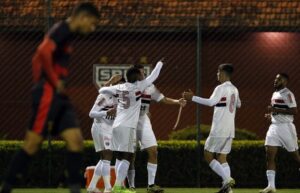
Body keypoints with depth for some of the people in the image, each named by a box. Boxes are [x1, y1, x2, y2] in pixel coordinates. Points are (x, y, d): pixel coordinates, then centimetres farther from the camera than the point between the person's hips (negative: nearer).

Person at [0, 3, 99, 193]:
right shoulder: (62, 30, -10)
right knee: (33, 143, -8)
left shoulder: (67, 33, 19)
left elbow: (37, 59, 25)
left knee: (75, 139, -1)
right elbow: (44, 52, -27)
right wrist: (55, 82, -18)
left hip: (59, 96, 10)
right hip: (48, 94, -10)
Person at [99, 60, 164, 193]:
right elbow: (152, 77, 6)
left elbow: (102, 90, 19)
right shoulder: (137, 87, -4)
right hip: (128, 127, -7)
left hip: (117, 126, 7)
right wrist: (160, 63, 21)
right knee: (127, 157, -8)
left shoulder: (119, 88, 10)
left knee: (121, 157, 9)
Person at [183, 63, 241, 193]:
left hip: (219, 130, -8)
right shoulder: (234, 90, 13)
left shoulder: (221, 88, -12)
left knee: (208, 155, 0)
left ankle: (227, 179, -14)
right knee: (222, 158, 11)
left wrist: (192, 98, -24)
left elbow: (211, 102, -26)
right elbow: (238, 104, 30)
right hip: (229, 130, 8)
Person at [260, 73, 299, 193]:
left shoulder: (287, 94, -10)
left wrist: (276, 110, -22)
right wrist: (271, 115, 9)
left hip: (286, 127, -7)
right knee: (269, 155, -6)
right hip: (274, 127, 7)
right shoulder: (275, 94, 16)